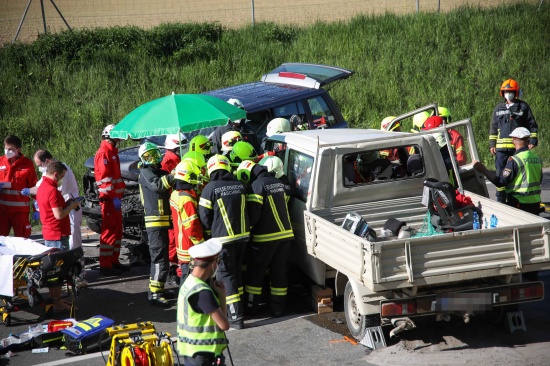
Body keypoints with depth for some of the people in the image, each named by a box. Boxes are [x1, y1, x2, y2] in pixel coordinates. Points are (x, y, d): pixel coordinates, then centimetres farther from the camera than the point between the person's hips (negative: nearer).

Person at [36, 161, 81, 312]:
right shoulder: (52, 190, -20)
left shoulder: (42, 188, 10)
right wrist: (71, 206, -7)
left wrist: (66, 204, 10)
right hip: (58, 234, -10)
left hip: (49, 233, 10)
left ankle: (53, 300, 23)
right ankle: (57, 303, -2)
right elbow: (59, 215, -22)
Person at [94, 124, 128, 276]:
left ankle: (114, 261, 23)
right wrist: (114, 197, -24)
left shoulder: (112, 152, 20)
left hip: (115, 198, 10)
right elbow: (105, 178, -21)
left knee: (117, 230, 15)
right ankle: (105, 265, -7)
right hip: (109, 199, -10)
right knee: (109, 231, -9)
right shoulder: (103, 153, -13)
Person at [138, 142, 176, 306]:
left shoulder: (156, 171, 19)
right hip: (155, 221, -10)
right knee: (160, 257, -13)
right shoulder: (146, 173, -11)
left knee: (160, 256, 18)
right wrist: (173, 176, -41)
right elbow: (157, 185, -31)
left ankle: (158, 288, 28)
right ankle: (154, 293, -14)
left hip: (162, 221, 10)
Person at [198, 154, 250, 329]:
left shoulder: (210, 188, -11)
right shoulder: (239, 185, 4)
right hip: (243, 235, 5)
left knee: (226, 274, 1)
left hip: (223, 238, -5)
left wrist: (210, 232, 13)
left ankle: (236, 316, -5)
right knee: (236, 270, 21)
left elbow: (204, 216, -5)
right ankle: (237, 307, 32)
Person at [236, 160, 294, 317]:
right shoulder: (278, 183, 11)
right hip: (285, 234, 7)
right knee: (279, 270, 10)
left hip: (265, 237, -7)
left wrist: (247, 231, -2)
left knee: (255, 271, 7)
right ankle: (278, 306, 12)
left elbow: (253, 215, -17)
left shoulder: (256, 186, -13)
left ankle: (251, 305, 12)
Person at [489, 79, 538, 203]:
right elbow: (493, 127, 19)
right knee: (500, 173, 2)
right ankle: (500, 199, 9)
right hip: (501, 146, 3)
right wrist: (492, 144, 12)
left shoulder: (523, 107, 5)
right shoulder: (499, 108, 15)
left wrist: (533, 141, -3)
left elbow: (532, 125, 7)